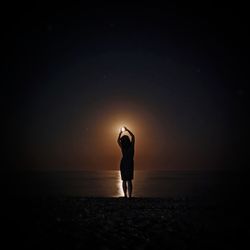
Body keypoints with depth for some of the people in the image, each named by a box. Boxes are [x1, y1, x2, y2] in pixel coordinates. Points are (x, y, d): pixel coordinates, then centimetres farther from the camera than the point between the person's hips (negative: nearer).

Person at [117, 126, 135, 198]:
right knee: (129, 180, 2)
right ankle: (130, 195, -4)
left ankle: (125, 195, 10)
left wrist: (120, 132, 18)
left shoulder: (122, 147, -10)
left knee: (124, 180, 9)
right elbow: (133, 136, 7)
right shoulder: (131, 146, -9)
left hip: (123, 164, 0)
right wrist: (127, 130, 14)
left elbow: (118, 140, 9)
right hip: (130, 164, 0)